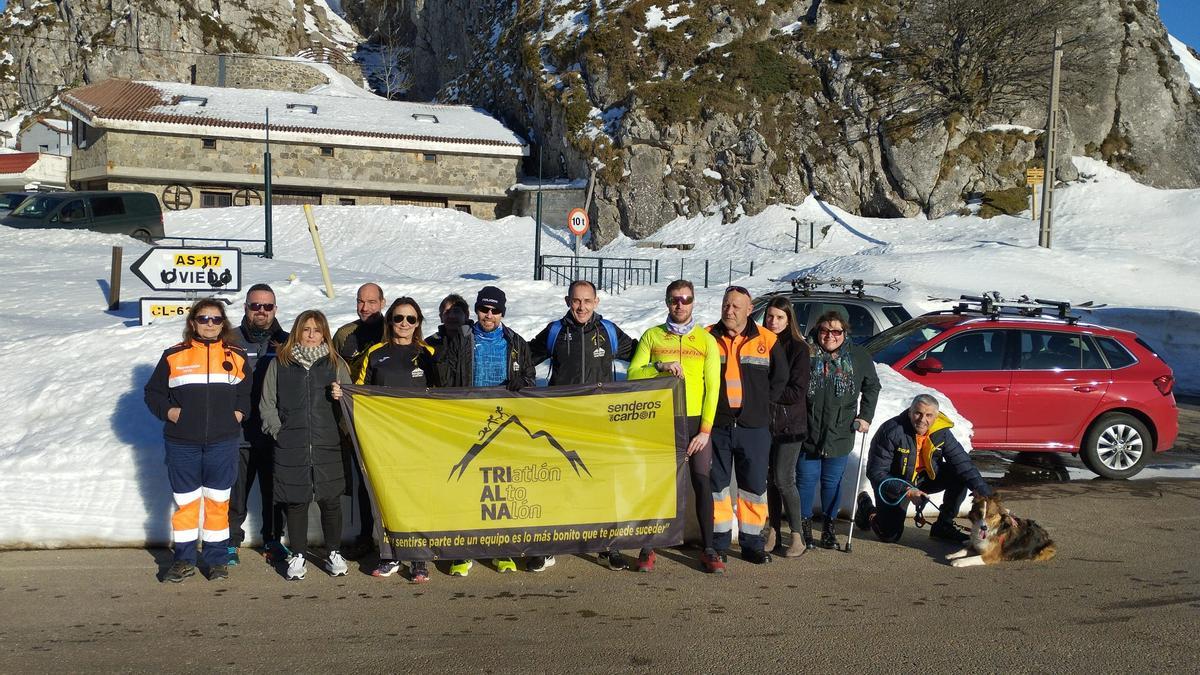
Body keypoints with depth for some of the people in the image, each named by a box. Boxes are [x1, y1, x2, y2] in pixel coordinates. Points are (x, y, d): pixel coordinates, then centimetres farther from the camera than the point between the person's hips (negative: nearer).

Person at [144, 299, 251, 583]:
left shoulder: (236, 357, 7)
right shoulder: (174, 356, 3)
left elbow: (248, 391, 16)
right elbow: (153, 392, 9)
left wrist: (239, 412, 0)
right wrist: (168, 411, -6)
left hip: (223, 442, 0)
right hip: (182, 443, 0)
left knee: (218, 501, 6)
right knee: (185, 501, 7)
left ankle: (217, 558, 16)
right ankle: (184, 559, 18)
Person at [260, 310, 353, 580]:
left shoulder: (336, 364, 9)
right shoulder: (280, 364, 7)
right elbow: (267, 404, 10)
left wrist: (341, 398, -11)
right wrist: (279, 431, 0)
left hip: (327, 446, 0)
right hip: (291, 447, 0)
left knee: (330, 500, 3)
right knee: (296, 502, 4)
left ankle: (334, 552, 18)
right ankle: (298, 555, 17)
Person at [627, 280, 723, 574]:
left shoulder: (706, 339, 7)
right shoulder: (652, 336, 8)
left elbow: (712, 386, 3)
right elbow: (633, 374, 2)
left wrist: (705, 428, -5)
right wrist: (660, 367, -16)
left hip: (695, 421, 0)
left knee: (702, 482, -3)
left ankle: (709, 549, 6)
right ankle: (648, 548, 10)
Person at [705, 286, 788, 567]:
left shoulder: (766, 340, 2)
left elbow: (780, 378, 11)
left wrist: (761, 404, 5)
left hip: (754, 427, 0)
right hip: (716, 425, 0)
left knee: (755, 485, 4)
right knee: (717, 483, 5)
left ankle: (752, 543, 14)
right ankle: (719, 542, 14)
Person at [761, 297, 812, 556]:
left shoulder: (798, 348, -7)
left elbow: (797, 392, -11)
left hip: (790, 424, -4)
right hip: (764, 421, 4)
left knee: (783, 479, -6)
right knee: (770, 478, 9)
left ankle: (798, 535, 5)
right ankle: (773, 530, 20)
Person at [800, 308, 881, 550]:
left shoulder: (859, 357, 0)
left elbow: (872, 387, 13)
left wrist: (865, 416, 6)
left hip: (840, 433, 1)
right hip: (807, 432, -1)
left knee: (832, 481, 10)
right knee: (807, 478, 4)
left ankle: (829, 526, 23)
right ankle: (804, 524, 19)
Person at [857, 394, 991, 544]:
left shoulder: (941, 433, -14)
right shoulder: (891, 431, -28)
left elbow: (962, 461, -12)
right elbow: (876, 472, -27)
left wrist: (983, 490, -26)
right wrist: (907, 491, -35)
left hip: (925, 478, 5)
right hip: (895, 483, -5)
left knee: (961, 475, -14)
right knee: (890, 535, -12)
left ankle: (943, 526, 0)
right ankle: (866, 507, 21)